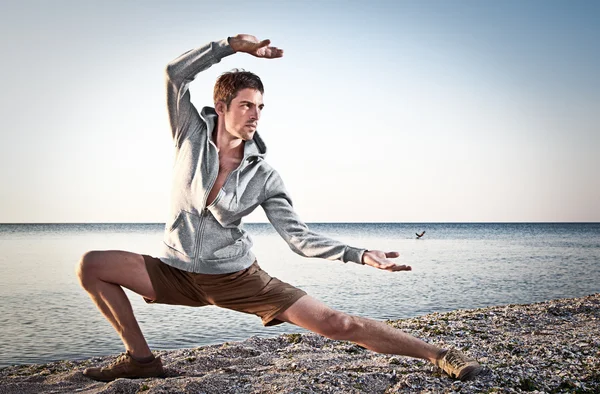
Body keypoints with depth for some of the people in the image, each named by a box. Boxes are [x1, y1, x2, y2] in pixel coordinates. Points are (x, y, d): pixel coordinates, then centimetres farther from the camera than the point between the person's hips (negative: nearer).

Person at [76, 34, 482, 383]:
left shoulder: (264, 176, -10)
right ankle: (141, 358, 0)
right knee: (91, 265, -12)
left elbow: (299, 237, -12)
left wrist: (360, 254, -25)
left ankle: (439, 354, -2)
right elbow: (176, 72, -17)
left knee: (336, 323, -13)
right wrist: (234, 44, -22)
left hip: (238, 277, -2)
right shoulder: (192, 134, -6)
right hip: (179, 272, 3)